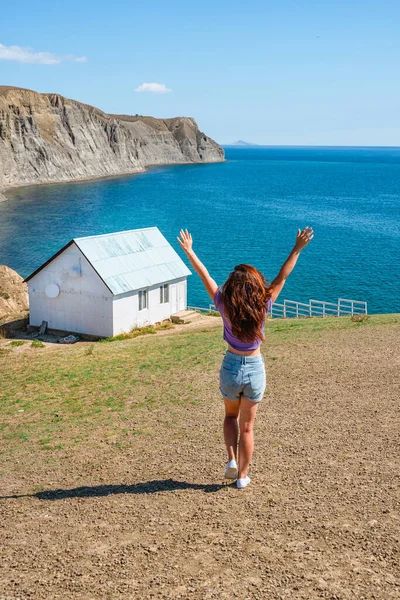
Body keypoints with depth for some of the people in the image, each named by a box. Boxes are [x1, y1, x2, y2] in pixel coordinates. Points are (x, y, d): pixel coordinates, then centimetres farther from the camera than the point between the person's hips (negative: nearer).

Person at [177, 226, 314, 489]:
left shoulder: (226, 307, -16)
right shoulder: (262, 308, -16)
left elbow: (205, 277, -10)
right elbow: (282, 277, -12)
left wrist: (189, 251, -2)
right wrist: (297, 249, -8)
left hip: (231, 367, 0)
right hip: (255, 369, 0)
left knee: (231, 415, 27)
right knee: (247, 426, 15)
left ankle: (232, 460, 10)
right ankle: (242, 475, 23)